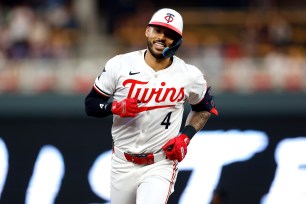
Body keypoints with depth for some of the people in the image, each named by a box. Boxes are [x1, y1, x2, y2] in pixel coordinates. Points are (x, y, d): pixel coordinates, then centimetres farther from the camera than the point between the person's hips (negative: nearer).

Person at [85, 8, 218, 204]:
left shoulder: (189, 76, -5)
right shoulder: (119, 65, -5)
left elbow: (206, 107, 13)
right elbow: (91, 104, 1)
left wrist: (186, 136, -2)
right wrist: (116, 106, -19)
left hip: (161, 164, -2)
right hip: (123, 164, 2)